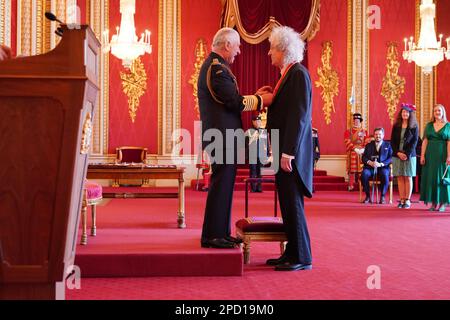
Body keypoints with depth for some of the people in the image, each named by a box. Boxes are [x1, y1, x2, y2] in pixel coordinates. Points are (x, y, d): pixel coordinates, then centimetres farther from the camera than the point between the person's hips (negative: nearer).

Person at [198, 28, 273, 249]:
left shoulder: (212, 65, 18)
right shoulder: (217, 68, -15)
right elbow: (235, 102, -20)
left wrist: (254, 97, 14)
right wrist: (262, 100, -8)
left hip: (220, 135, 11)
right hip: (222, 136, -11)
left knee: (223, 185, 15)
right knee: (221, 185, -4)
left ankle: (220, 233, 23)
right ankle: (212, 235, 3)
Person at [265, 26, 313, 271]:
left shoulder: (298, 74, -13)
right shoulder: (288, 74, 16)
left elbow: (299, 115, -20)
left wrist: (287, 152, -23)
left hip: (291, 152, -10)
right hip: (283, 150, 10)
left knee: (293, 204, -4)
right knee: (287, 204, 13)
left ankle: (301, 258, 5)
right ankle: (292, 253, 21)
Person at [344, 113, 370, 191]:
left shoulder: (365, 132, 13)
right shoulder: (348, 131, 6)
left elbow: (367, 142, 5)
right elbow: (348, 142, -6)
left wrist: (363, 149, -13)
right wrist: (355, 149, -18)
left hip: (362, 153, 2)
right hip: (352, 153, -2)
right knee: (352, 170, -6)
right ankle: (351, 185, -4)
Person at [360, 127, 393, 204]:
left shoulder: (388, 145, 13)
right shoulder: (368, 145, 19)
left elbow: (390, 158, 1)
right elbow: (364, 157, 10)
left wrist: (381, 164, -16)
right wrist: (369, 162, -13)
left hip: (383, 168, -2)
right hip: (370, 168, 2)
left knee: (385, 175, -35)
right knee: (364, 174, -31)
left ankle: (382, 197, -18)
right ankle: (368, 196, -17)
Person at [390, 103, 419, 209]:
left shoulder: (414, 127, 1)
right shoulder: (396, 126, 7)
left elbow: (414, 142, -4)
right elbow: (392, 141, 5)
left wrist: (407, 154, -13)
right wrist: (398, 153, -9)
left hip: (409, 155, -2)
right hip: (397, 155, 2)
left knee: (408, 178, 1)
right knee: (400, 178, 2)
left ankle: (407, 200, 5)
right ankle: (402, 200, 6)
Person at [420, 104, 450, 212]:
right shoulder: (429, 125, 9)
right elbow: (425, 141, 6)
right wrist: (422, 155, -3)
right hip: (430, 154, 3)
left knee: (441, 177, -1)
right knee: (430, 177, 3)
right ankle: (434, 202, 10)